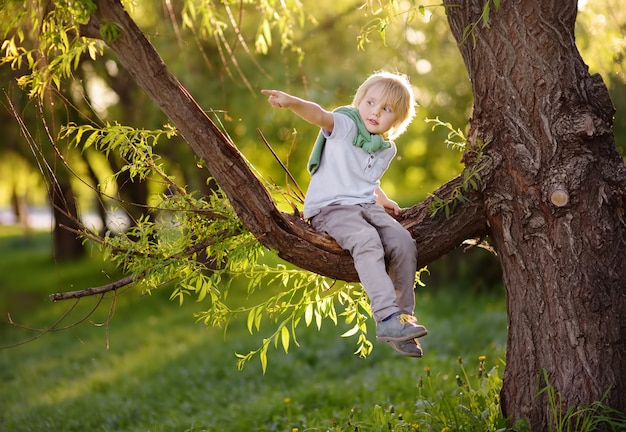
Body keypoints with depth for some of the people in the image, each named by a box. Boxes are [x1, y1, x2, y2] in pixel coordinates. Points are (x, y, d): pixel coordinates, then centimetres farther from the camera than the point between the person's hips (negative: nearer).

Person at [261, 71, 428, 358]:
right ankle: (387, 318, -37)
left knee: (404, 243, -16)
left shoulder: (387, 149, 14)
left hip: (365, 206, 6)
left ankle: (404, 316, -4)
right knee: (367, 241, -33)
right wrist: (293, 103, -47)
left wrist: (382, 200, 19)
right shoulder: (345, 125, -6)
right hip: (330, 208, -6)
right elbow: (319, 115, -29)